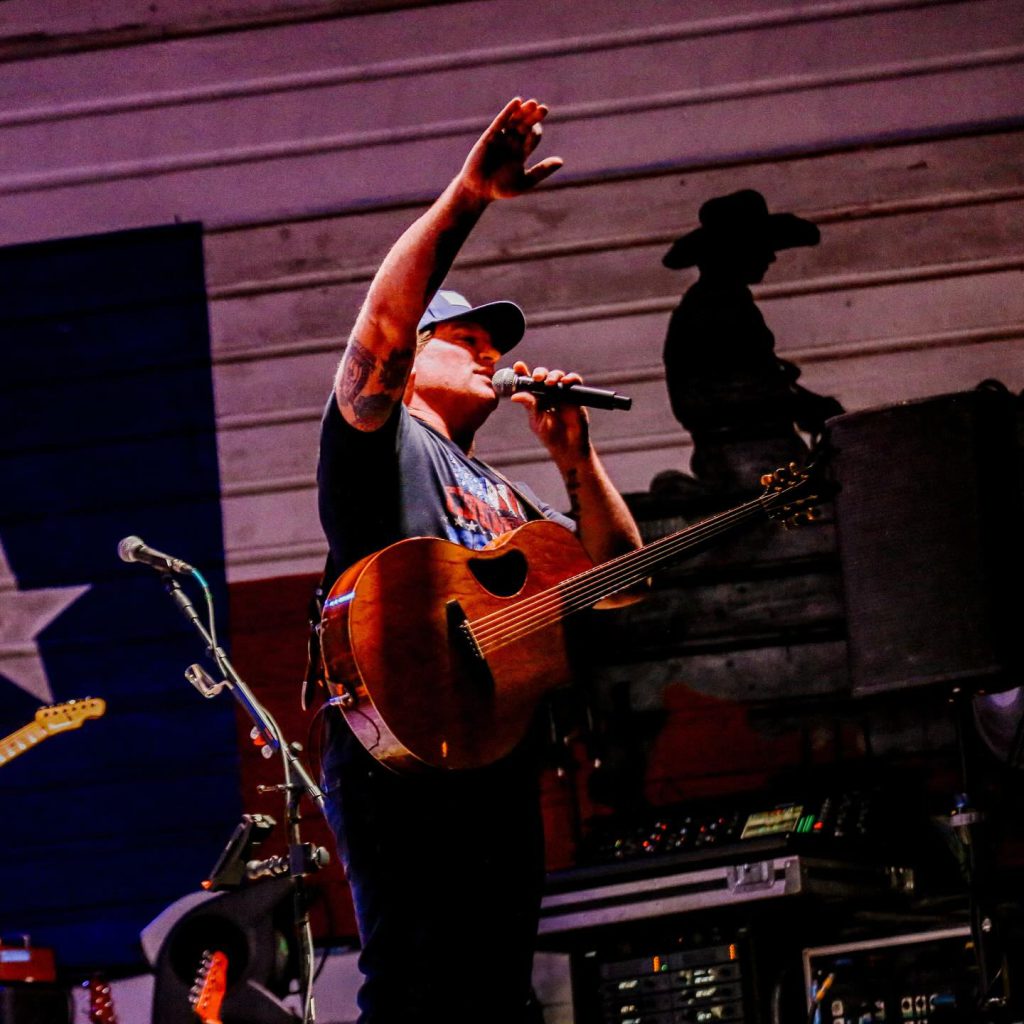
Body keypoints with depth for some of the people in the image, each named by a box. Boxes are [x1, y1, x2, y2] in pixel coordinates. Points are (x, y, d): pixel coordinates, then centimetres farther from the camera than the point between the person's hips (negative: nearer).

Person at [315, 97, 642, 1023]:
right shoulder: (384, 443, 8)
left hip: (502, 769, 8)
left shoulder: (508, 500, 31)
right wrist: (468, 197, -19)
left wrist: (575, 457, 11)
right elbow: (381, 326, -11)